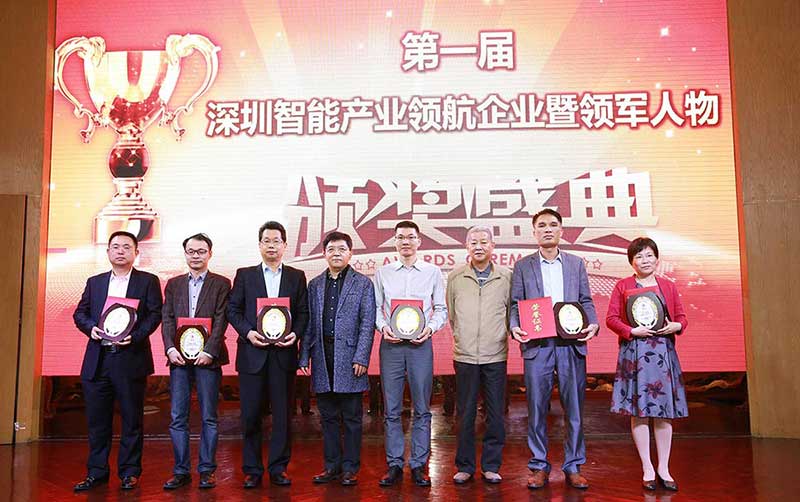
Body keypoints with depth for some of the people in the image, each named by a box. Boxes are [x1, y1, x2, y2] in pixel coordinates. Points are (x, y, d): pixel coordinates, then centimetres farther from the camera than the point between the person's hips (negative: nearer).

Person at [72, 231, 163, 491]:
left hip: (131, 359, -3)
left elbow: (155, 314, -3)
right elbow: (79, 313, 14)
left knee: (132, 419, 3)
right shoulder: (94, 282, 17)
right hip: (97, 360, 4)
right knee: (97, 419, 8)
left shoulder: (148, 281, 4)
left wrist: (135, 335, -16)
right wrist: (91, 327, -6)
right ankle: (96, 472, 19)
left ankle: (129, 472, 13)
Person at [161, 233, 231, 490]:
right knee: (177, 418, 5)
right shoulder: (173, 284, 14)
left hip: (207, 358, -3)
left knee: (208, 418, 3)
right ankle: (181, 471, 15)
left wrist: (209, 351, -15)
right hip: (179, 358, 3)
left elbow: (221, 321, -4)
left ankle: (206, 470, 12)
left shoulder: (221, 284, 4)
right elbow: (167, 319, 7)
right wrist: (170, 348, -8)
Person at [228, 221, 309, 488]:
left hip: (283, 353, 1)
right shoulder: (244, 275, 8)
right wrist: (248, 332, -10)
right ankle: (252, 470, 16)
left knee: (282, 414, 5)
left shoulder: (296, 276, 9)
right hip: (252, 352, 0)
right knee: (250, 414, 4)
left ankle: (278, 469, 17)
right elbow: (233, 310, 5)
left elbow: (303, 312, 7)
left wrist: (295, 334, -10)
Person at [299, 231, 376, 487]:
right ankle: (332, 465, 22)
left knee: (351, 418, 4)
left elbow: (367, 323, -4)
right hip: (322, 359, 4)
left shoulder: (363, 283, 2)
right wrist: (304, 356, 4)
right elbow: (308, 323, 12)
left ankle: (350, 468, 14)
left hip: (349, 357, -3)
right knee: (328, 417, 11)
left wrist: (361, 358, -11)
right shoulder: (315, 284, 13)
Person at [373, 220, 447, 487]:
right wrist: (383, 326, -8)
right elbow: (376, 307, 10)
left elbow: (441, 309, 8)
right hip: (391, 343, 1)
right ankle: (394, 465, 14)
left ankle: (419, 465, 13)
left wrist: (430, 328, -9)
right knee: (391, 409, 4)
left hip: (420, 344, -1)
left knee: (422, 409, 3)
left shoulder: (433, 272, 7)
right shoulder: (382, 273, 10)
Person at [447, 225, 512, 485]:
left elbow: (512, 312, 11)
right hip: (465, 356, 0)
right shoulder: (455, 277, 4)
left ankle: (491, 466, 19)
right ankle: (465, 466, 19)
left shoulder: (506, 277, 2)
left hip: (496, 356, 0)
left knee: (495, 414, 6)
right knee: (466, 414, 7)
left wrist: (502, 336, 9)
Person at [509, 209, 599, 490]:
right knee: (537, 409, 3)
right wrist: (514, 327, -11)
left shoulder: (576, 264, 13)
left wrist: (593, 324, -6)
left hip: (572, 344, 1)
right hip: (536, 345, -1)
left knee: (574, 408, 5)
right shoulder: (523, 266, 9)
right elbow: (515, 304, 6)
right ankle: (539, 467, 15)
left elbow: (586, 301, 12)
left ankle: (573, 467, 18)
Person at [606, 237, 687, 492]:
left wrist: (676, 326, -8)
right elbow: (611, 318, -1)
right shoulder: (623, 286, 4)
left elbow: (682, 316, 13)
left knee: (664, 410, 4)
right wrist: (632, 331, -15)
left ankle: (664, 468, 16)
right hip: (634, 353, -2)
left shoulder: (668, 286, 12)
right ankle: (647, 469, 11)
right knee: (638, 410, 0)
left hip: (664, 353, 3)